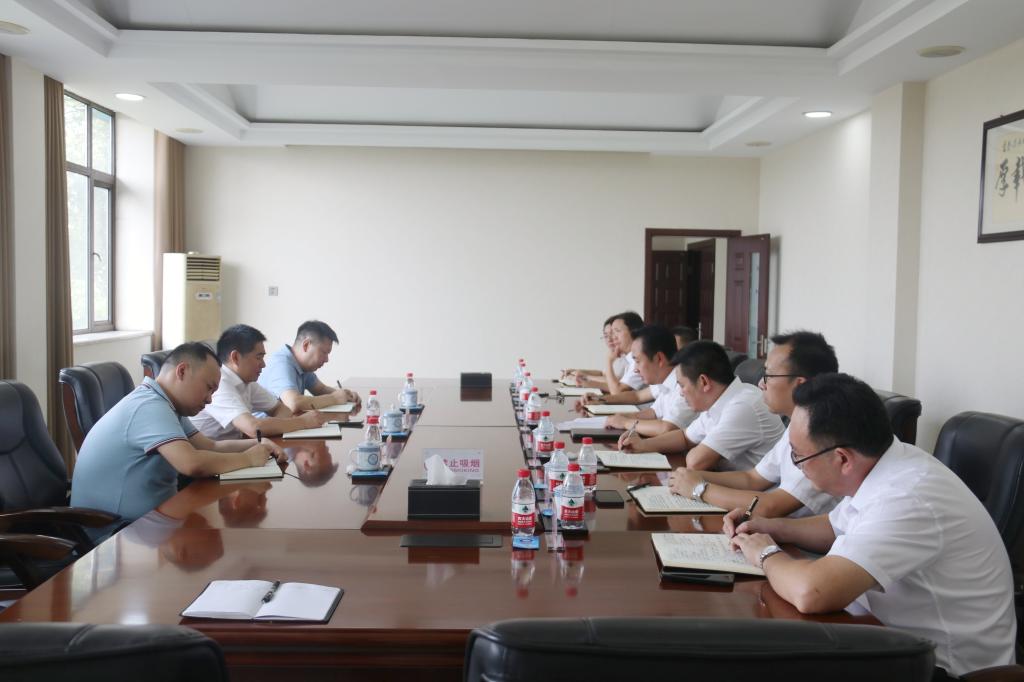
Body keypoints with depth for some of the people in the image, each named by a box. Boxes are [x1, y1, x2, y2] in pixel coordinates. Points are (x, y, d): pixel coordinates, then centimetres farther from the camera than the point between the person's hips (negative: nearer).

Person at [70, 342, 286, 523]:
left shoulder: (163, 405, 9)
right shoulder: (150, 406, -22)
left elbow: (209, 447, 10)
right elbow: (193, 463, -33)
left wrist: (256, 445, -5)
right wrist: (248, 458, -20)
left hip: (139, 520, 9)